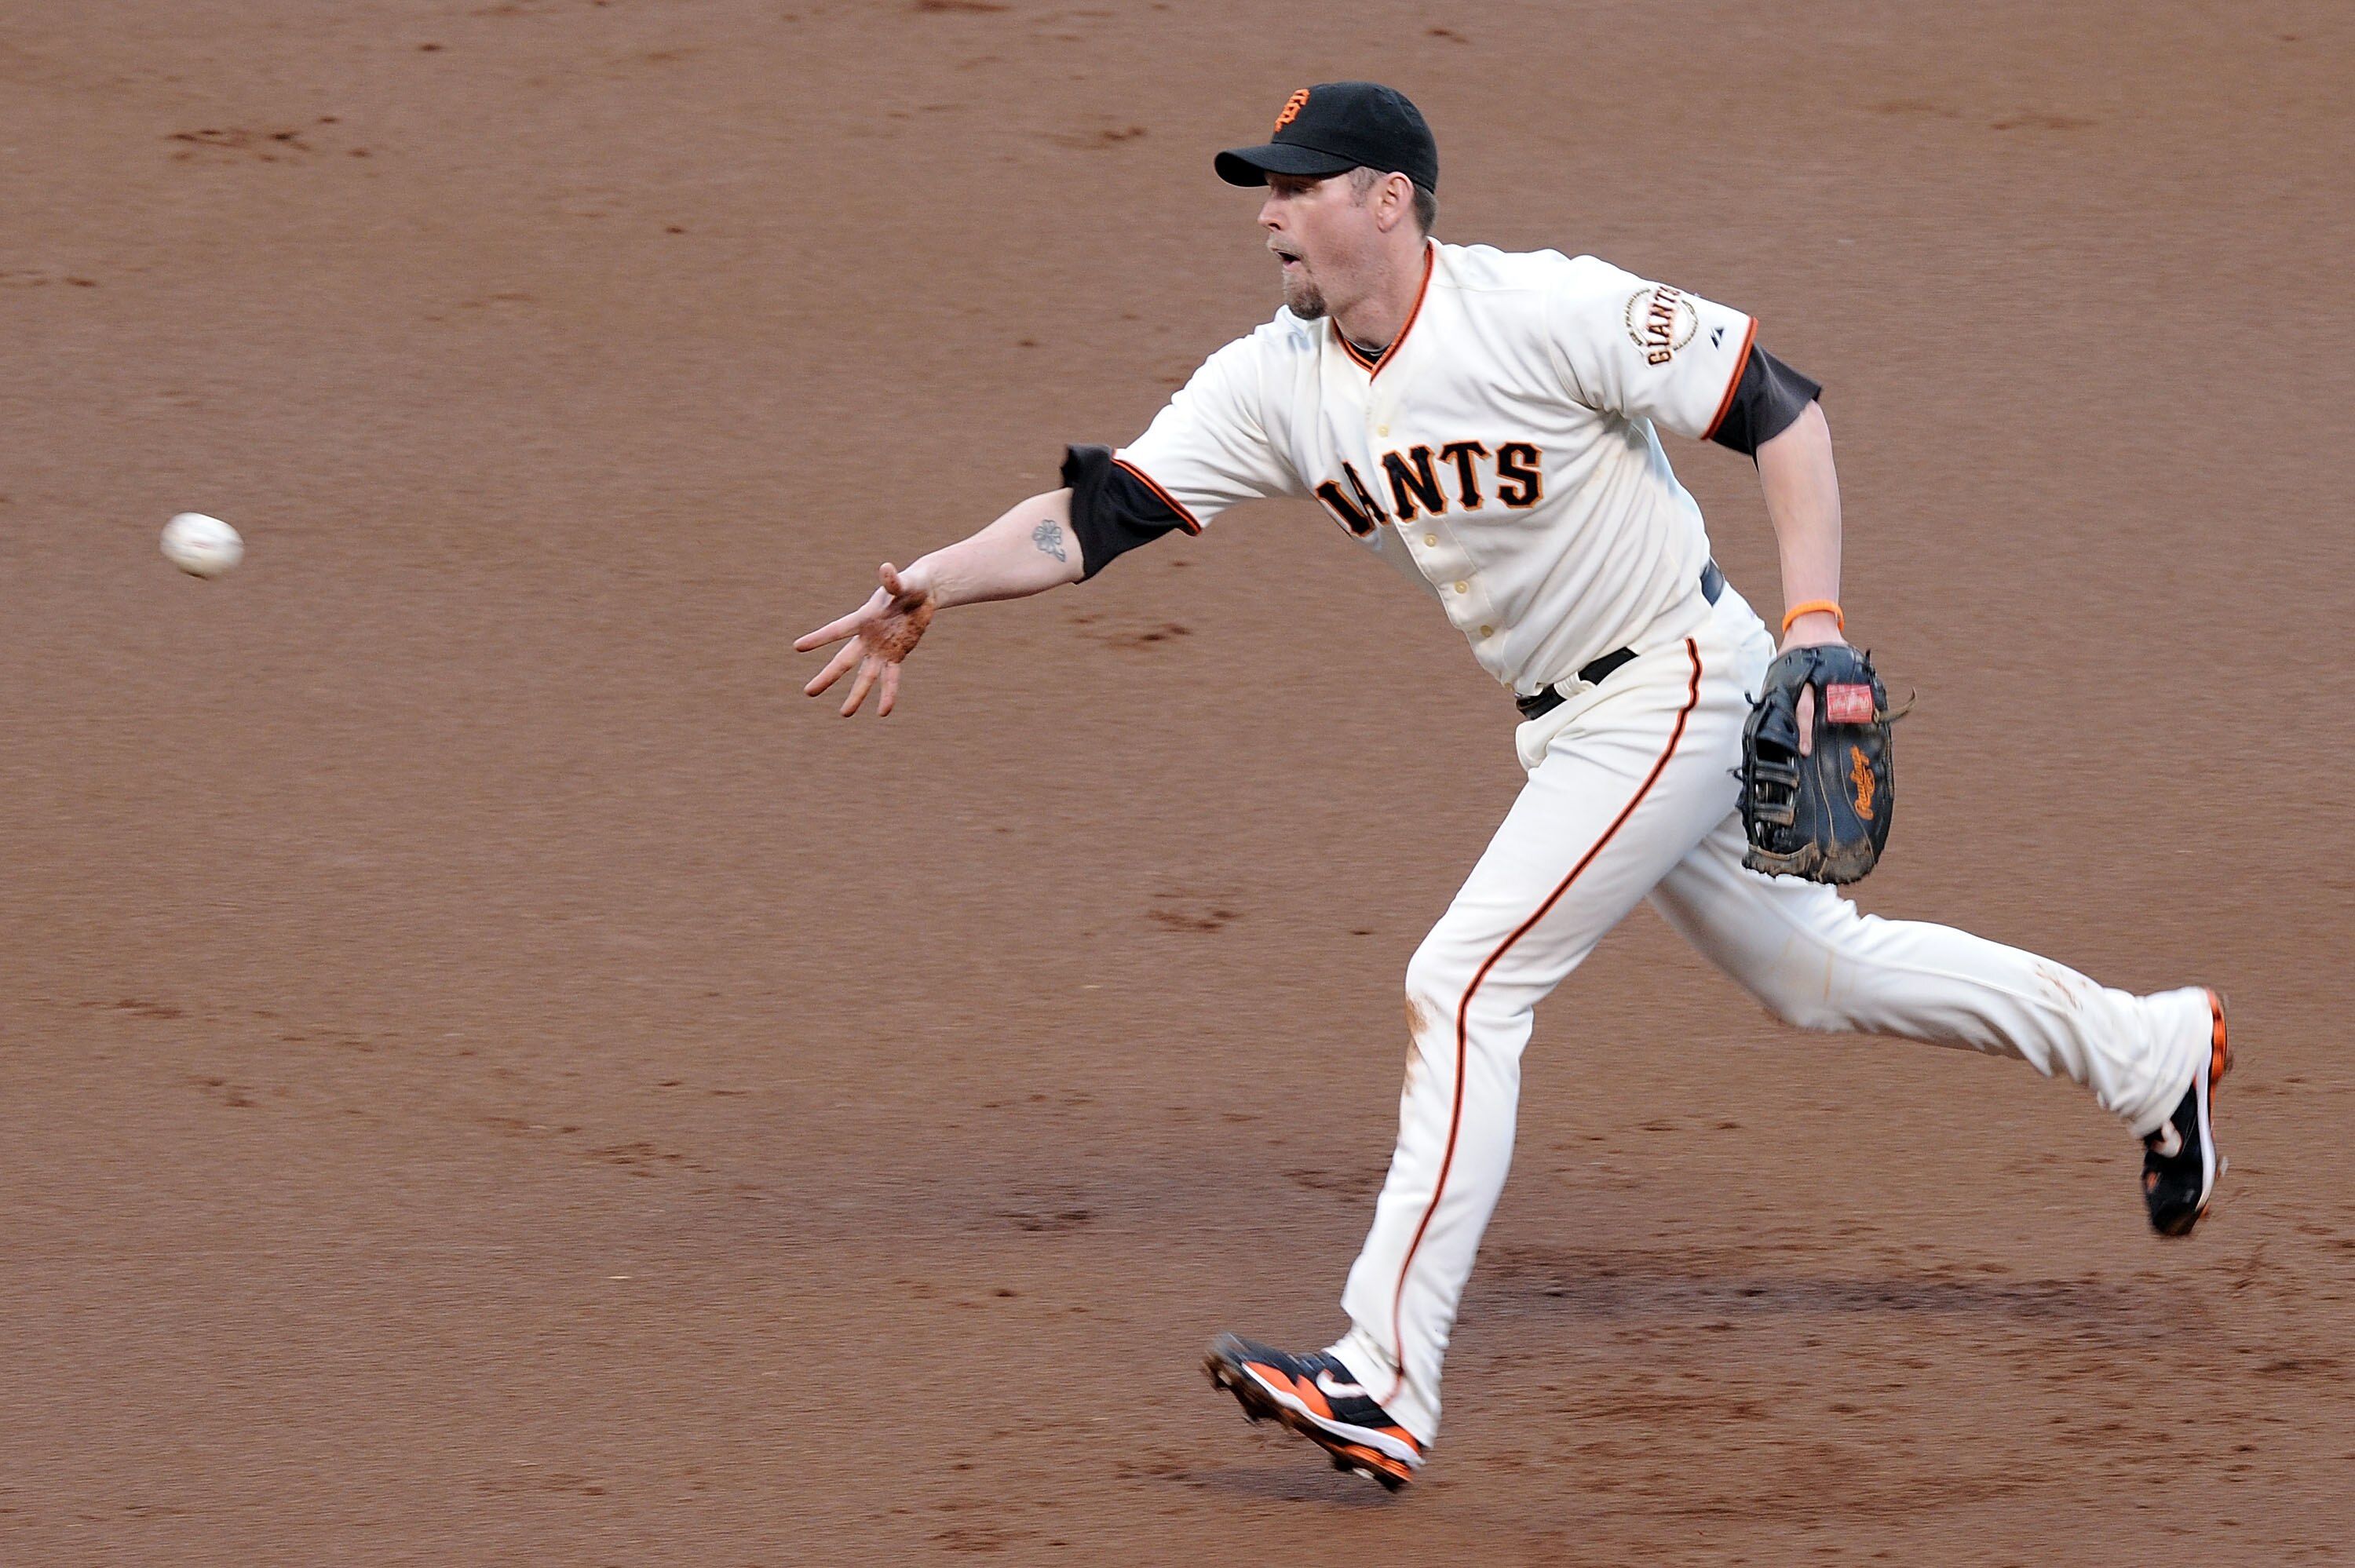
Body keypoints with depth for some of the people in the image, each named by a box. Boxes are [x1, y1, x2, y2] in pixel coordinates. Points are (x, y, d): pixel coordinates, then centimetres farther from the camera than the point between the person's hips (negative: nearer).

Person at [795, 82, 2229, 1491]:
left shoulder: (1549, 312, -22)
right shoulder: (1276, 384, -3)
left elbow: (1781, 408, -16)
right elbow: (1103, 511, -7)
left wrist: (1817, 618, -23)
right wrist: (936, 584, -22)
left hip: (1677, 687, -8)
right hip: (1568, 724, 8)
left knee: (1465, 984, -16)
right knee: (1810, 968, 20)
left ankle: (1387, 1385, -16)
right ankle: (2146, 1050, 40)